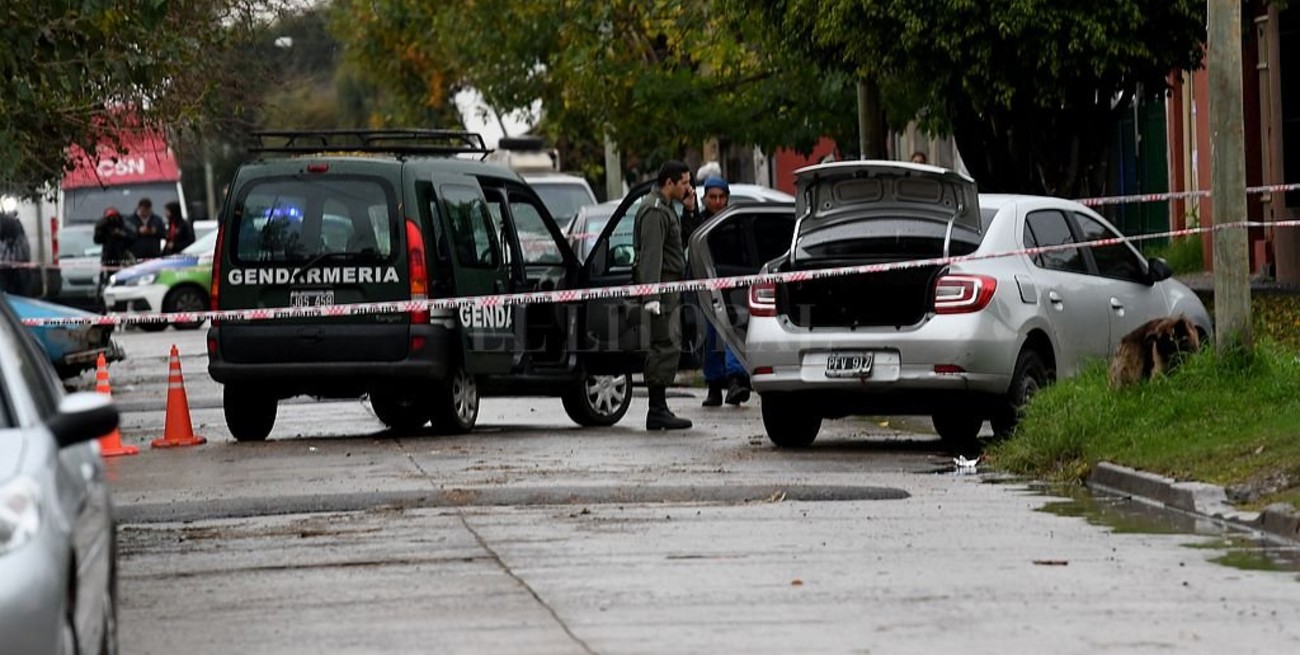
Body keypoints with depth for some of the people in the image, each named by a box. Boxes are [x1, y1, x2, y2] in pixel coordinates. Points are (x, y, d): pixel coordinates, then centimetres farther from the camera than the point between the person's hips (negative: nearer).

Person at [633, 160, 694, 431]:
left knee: (667, 346, 11)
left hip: (669, 286, 11)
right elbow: (651, 255, -22)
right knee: (665, 346, -12)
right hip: (661, 286, -11)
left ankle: (659, 409, 14)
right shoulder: (654, 211, -13)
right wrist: (652, 296, -27)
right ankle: (657, 412, -12)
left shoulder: (664, 208, 21)